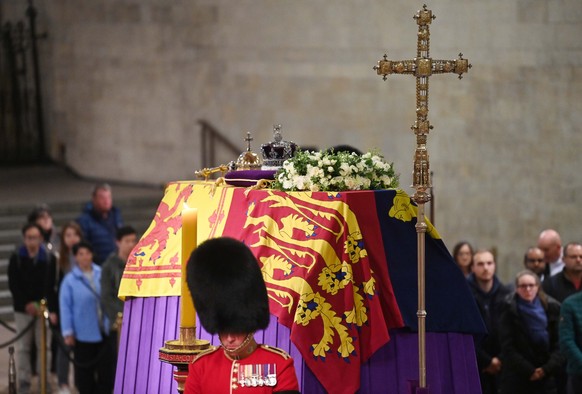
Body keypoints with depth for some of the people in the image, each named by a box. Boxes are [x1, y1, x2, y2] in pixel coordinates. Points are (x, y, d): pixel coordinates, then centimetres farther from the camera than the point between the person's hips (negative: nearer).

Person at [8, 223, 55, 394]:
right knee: (23, 346, 2)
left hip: (43, 307, -1)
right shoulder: (16, 258, 2)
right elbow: (13, 284, 0)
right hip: (23, 308, 1)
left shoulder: (49, 258, 0)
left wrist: (42, 304, -13)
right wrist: (26, 304, -10)